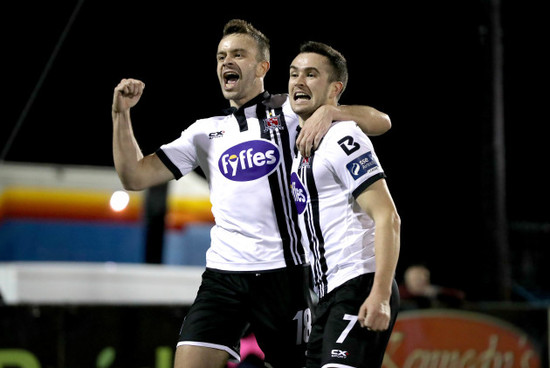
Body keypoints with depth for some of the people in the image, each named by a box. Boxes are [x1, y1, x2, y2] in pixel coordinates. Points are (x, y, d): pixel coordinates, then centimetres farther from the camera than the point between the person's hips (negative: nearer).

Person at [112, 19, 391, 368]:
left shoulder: (291, 112, 4)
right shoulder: (206, 131, 17)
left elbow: (380, 122, -2)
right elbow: (135, 176, 14)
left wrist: (329, 111, -19)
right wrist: (121, 115, 3)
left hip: (284, 272, -3)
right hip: (223, 275, 3)